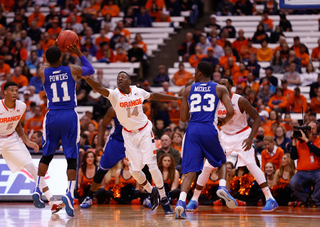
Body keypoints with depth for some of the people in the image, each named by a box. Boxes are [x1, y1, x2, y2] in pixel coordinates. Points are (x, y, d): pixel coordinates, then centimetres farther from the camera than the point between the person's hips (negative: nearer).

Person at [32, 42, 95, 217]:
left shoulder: (43, 72, 0)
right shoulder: (72, 70, -2)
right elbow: (90, 70, 19)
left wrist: (53, 49, 31)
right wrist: (79, 54, 23)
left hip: (52, 117, 1)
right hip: (70, 117, -1)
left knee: (47, 155, 19)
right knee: (72, 158, 0)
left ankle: (38, 190, 13)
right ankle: (70, 193, -16)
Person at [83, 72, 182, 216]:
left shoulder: (138, 92, -7)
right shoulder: (115, 95, -15)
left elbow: (153, 96, 13)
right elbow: (99, 88, -34)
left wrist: (176, 98, 22)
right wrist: (86, 77, -53)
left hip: (144, 131, 0)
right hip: (129, 134, 1)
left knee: (152, 165, -12)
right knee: (134, 170, -3)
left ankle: (164, 199, 0)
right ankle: (152, 192, 25)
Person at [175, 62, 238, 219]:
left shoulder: (188, 90, 14)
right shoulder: (220, 89, 10)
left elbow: (183, 117, 14)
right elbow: (230, 111, -3)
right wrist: (223, 121, 18)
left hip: (192, 130, 1)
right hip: (209, 129, -1)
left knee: (191, 171, 1)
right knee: (222, 162, 22)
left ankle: (181, 202, -19)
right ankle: (222, 187, -7)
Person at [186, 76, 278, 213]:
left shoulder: (240, 101, -20)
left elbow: (257, 118, -16)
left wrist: (250, 138, -26)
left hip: (241, 135, -4)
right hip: (224, 136, 5)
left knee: (251, 165, -23)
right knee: (207, 167, -1)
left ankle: (270, 199, -21)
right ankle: (194, 199, 12)